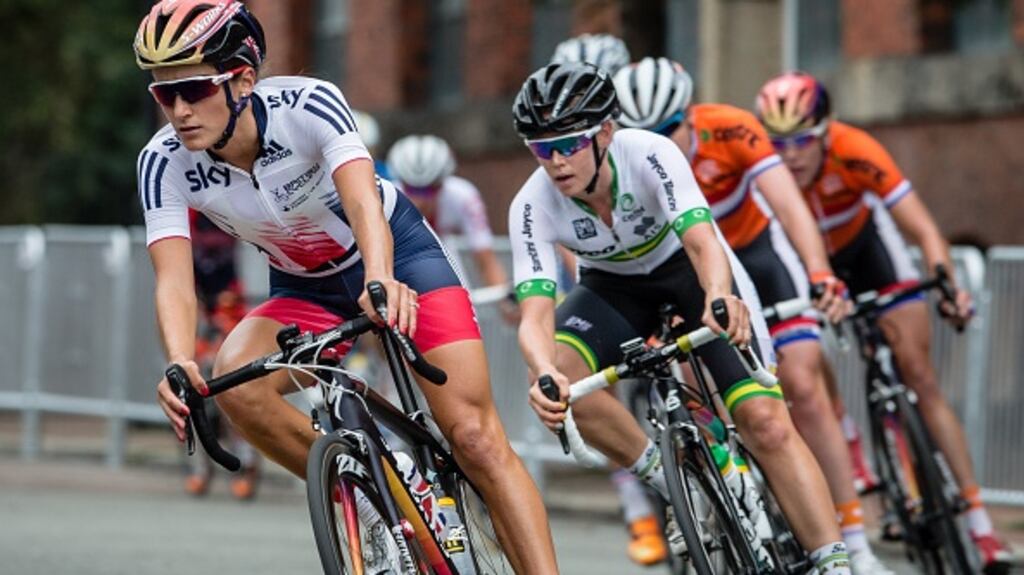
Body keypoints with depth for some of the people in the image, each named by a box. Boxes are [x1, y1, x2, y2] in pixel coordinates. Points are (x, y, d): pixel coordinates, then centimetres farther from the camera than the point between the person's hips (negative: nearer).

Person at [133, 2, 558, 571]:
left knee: (476, 437, -16)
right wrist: (180, 364, -51)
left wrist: (381, 283, -65)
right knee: (235, 382, -27)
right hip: (305, 288, 3)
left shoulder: (309, 106, -30)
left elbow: (365, 207, -43)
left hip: (397, 254, -3)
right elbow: (174, 282, -30)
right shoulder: (165, 163, -22)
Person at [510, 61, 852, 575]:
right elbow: (535, 313, -34)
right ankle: (666, 481, -11)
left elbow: (702, 241, -44)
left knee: (765, 419, -18)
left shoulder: (649, 155, -32)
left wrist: (720, 297, -66)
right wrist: (545, 373, -57)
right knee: (559, 370, -30)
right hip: (615, 288, 2)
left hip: (688, 270, -2)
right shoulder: (533, 206, -26)